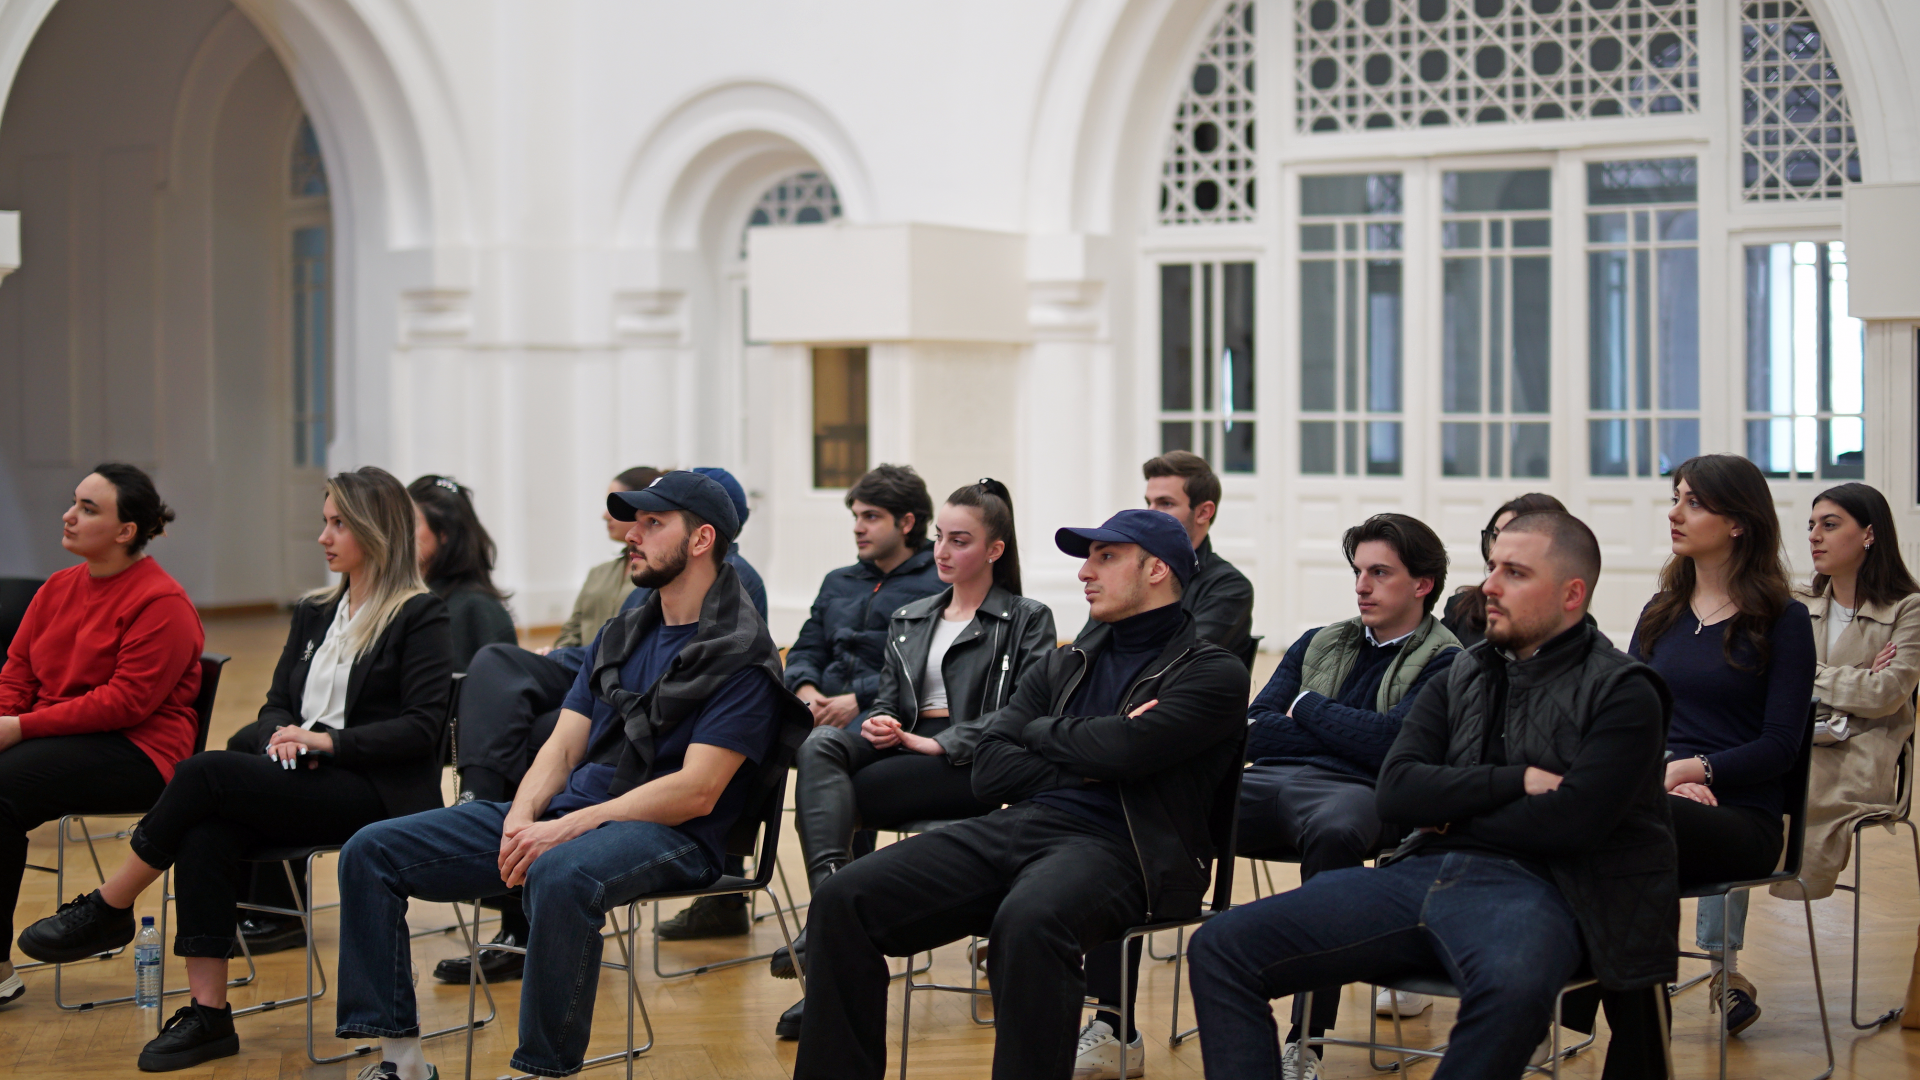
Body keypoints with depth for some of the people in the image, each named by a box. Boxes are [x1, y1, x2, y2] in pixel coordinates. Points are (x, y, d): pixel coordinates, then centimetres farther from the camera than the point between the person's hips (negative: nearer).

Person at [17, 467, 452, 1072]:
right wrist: (283, 736, -5)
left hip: (374, 791, -6)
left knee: (207, 773, -25)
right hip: (303, 782, 6)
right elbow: (276, 704, 18)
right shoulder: (315, 613, 20)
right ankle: (208, 1015, -26)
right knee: (205, 835, -27)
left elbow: (421, 727, -11)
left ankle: (108, 910, -8)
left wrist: (329, 740, -18)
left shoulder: (419, 617, -2)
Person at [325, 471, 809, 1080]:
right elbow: (565, 744, 15)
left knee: (560, 875, -43)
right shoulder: (622, 635, 20)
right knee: (372, 852, -3)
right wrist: (524, 815, -8)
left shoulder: (741, 655, -6)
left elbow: (697, 791, -15)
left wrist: (570, 826, -21)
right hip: (562, 818, 8)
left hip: (670, 834, -8)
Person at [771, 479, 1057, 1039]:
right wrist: (879, 721, -4)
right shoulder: (910, 619, 28)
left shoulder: (1027, 620, 8)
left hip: (973, 764, -5)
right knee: (820, 745, -31)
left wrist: (944, 742, -16)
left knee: (822, 795, -28)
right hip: (904, 746, 5)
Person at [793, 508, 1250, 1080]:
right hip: (1016, 826, 7)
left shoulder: (1214, 672, 5)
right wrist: (1088, 764, -1)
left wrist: (1042, 732, 8)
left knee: (1029, 920, -41)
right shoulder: (1064, 665, 25)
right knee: (843, 898, -13)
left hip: (1109, 845, -6)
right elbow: (988, 770, 13)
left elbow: (1123, 748, -12)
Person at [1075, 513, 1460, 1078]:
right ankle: (1112, 1030, -19)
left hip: (1351, 793, -5)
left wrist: (1306, 708, 7)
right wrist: (1350, 737, -1)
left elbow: (1391, 744, -8)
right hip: (1267, 784, 5)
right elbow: (1250, 732, 14)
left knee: (1334, 830, -43)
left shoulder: (1444, 663, 9)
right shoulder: (1319, 645, 26)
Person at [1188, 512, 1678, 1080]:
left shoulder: (1622, 692, 4)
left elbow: (1572, 820, -11)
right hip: (1422, 873, 6)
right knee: (1220, 947, -11)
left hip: (1526, 886, -6)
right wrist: (1517, 781, -4)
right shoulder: (1460, 678, 20)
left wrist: (1452, 814, 2)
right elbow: (1397, 791, 6)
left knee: (1513, 986, -44)